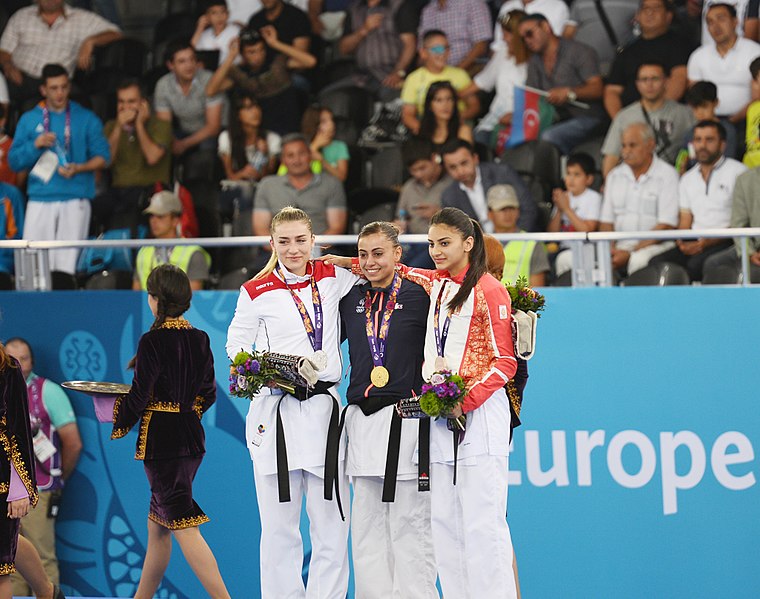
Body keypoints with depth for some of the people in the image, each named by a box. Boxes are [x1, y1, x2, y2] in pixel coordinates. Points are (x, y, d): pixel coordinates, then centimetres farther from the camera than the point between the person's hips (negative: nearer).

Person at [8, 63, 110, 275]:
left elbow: (103, 157, 7)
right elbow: (14, 162, 10)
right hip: (40, 200, 1)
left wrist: (79, 168, -12)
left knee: (69, 262, -9)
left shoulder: (86, 119, 10)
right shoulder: (29, 120, 13)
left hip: (76, 200, -1)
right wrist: (36, 145, -8)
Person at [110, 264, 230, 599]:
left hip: (161, 440, -8)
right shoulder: (200, 340, 5)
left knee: (183, 527, -8)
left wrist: (115, 426, 4)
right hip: (192, 436, 8)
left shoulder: (153, 342, -15)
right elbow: (208, 393, 11)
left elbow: (138, 397, -13)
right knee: (157, 526, 17)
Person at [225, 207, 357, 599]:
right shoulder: (256, 293, 4)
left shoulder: (332, 278, 10)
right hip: (275, 411, -2)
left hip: (324, 410, 2)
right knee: (279, 526, 0)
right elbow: (235, 348, 6)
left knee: (332, 523, -1)